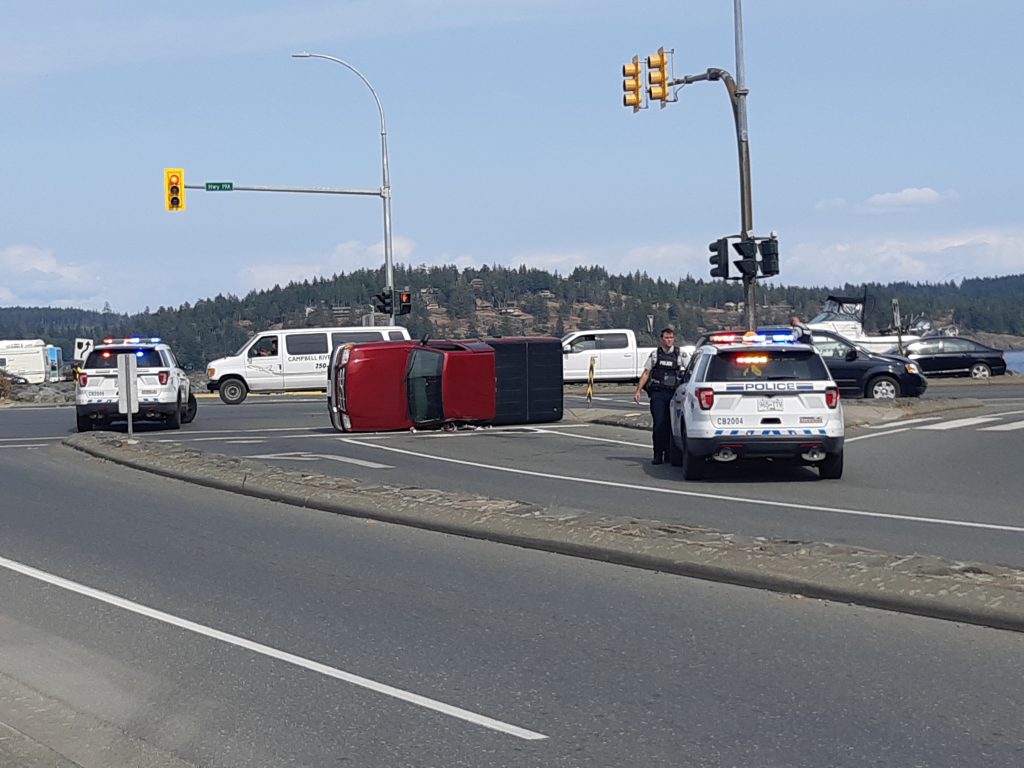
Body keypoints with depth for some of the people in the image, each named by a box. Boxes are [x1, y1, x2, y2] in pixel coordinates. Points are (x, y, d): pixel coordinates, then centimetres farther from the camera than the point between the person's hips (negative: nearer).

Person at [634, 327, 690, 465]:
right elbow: (645, 374, 13)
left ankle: (670, 454, 10)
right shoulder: (655, 354, 11)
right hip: (657, 394, 0)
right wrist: (638, 391, 7)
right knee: (659, 425, -6)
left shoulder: (681, 354, 7)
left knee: (672, 425, 1)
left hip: (674, 395, 0)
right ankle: (658, 455, -3)